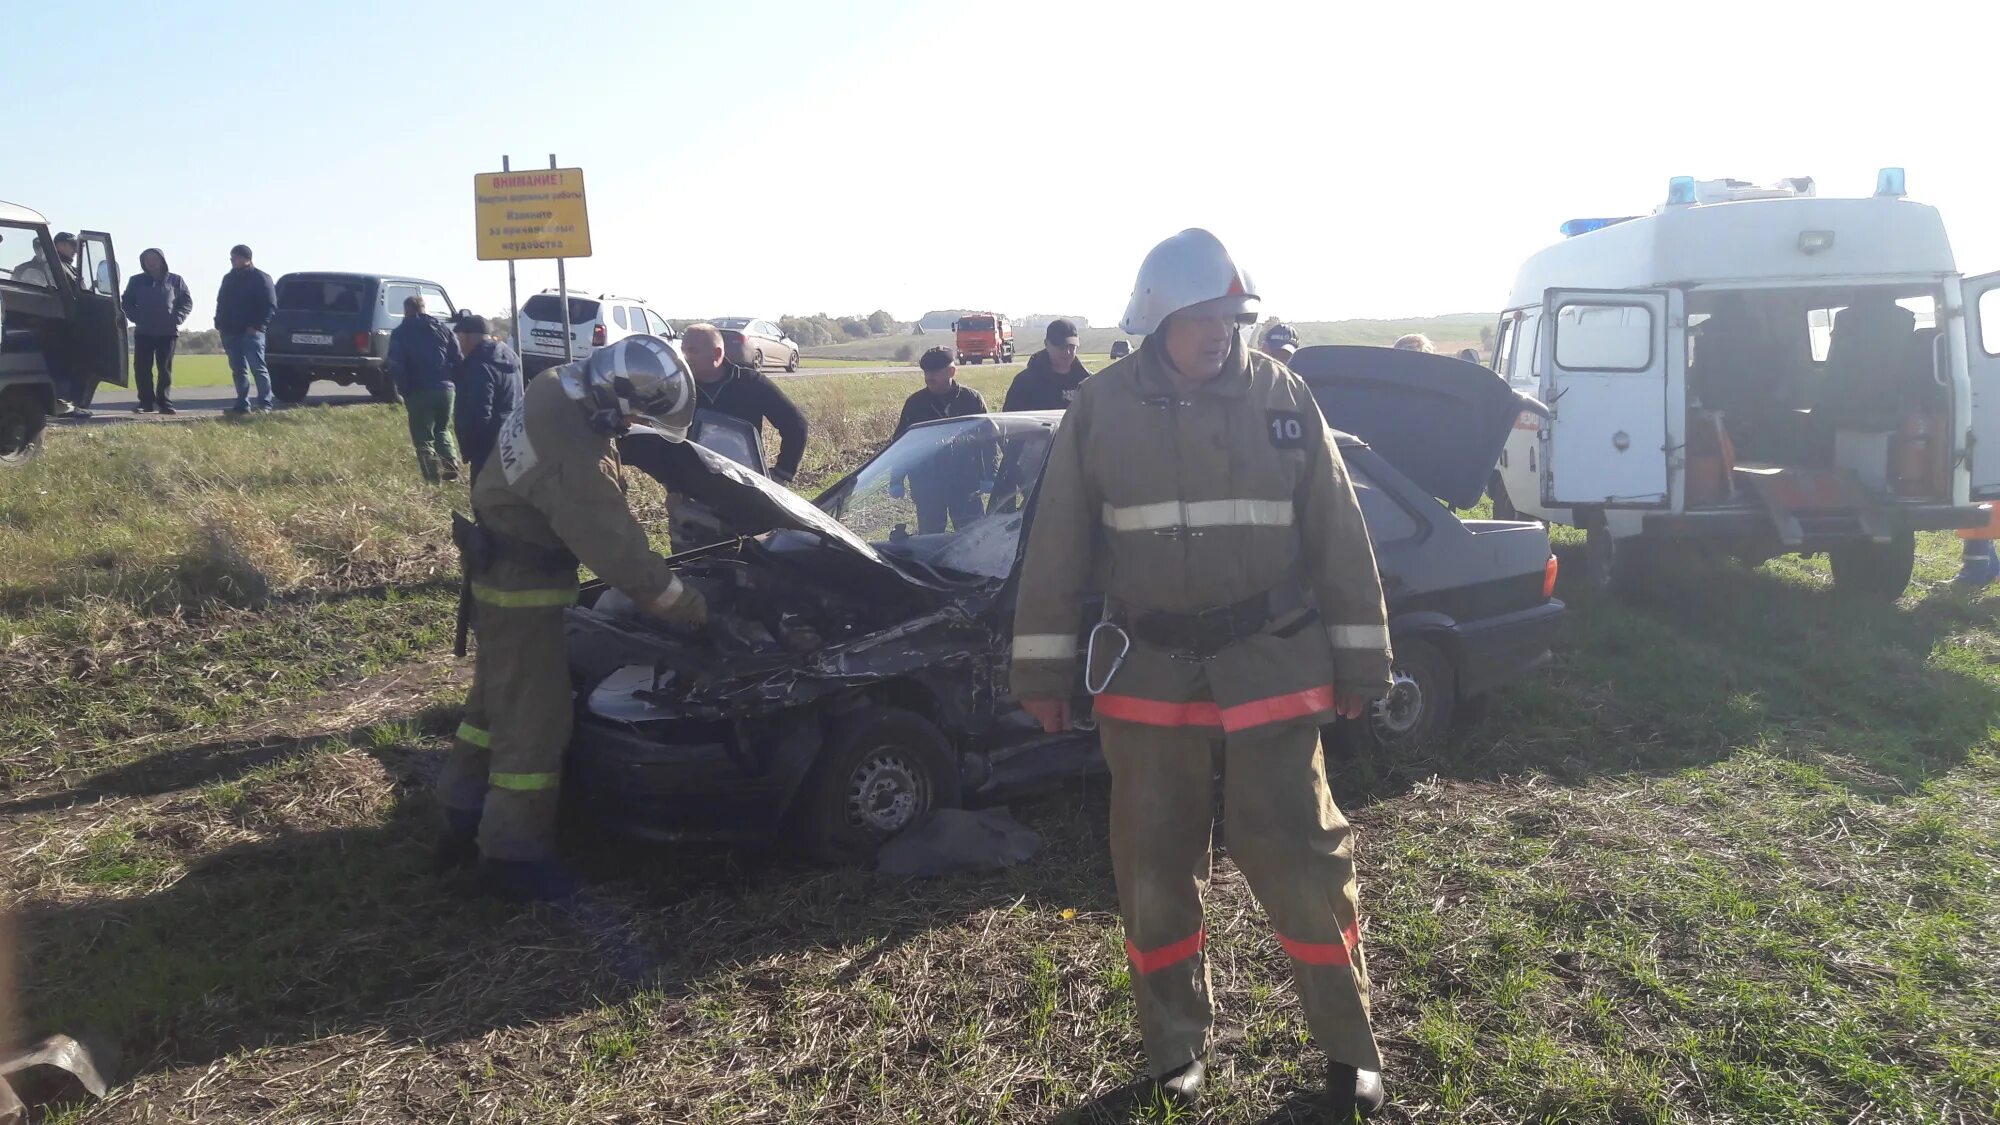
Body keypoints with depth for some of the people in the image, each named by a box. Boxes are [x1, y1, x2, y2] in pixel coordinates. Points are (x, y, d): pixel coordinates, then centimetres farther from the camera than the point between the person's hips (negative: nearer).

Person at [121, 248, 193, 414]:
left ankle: (165, 403, 5)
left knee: (165, 369, 1)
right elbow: (127, 303, 11)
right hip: (143, 332, 1)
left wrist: (177, 319, -7)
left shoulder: (175, 280, 4)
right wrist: (136, 318, -5)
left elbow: (187, 301, 5)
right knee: (142, 369, -3)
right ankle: (147, 402, 1)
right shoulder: (136, 281, 7)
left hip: (168, 332, -1)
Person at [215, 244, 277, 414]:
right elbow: (220, 303, 25)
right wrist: (219, 323, 11)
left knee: (258, 368, -9)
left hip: (250, 332, -7)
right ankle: (242, 405, 10)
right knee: (238, 370, 7)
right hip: (230, 333, 7)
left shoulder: (260, 278, -3)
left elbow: (270, 305, -9)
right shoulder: (229, 278, 19)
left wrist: (257, 325, -16)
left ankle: (265, 404, -7)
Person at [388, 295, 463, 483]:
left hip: (419, 391, -4)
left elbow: (396, 367, -4)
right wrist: (451, 380, 11)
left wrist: (403, 390, 5)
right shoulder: (443, 328, 11)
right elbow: (458, 359, 5)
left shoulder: (400, 334, 2)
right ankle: (452, 471, 10)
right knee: (442, 430, 22)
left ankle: (434, 479, -7)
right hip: (445, 388, 4)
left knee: (423, 438, 3)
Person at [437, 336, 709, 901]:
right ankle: (512, 855, 11)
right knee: (534, 719, -1)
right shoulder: (575, 461, -35)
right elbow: (617, 547, -29)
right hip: (525, 587, -10)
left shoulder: (560, 389, -6)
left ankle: (464, 821, 34)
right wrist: (685, 605, -19)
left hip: (503, 570, 10)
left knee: (497, 698, 21)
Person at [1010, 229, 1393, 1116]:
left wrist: (1358, 661, 4)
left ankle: (1349, 1046, 24)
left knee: (1303, 861, 3)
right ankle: (1175, 1048, 30)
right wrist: (1042, 668, 3)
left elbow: (1339, 538, 3)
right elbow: (1058, 548, 2)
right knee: (1154, 872, 10)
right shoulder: (1101, 408, -2)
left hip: (1272, 669, 0)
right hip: (1147, 674, 1)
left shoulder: (1282, 397, -1)